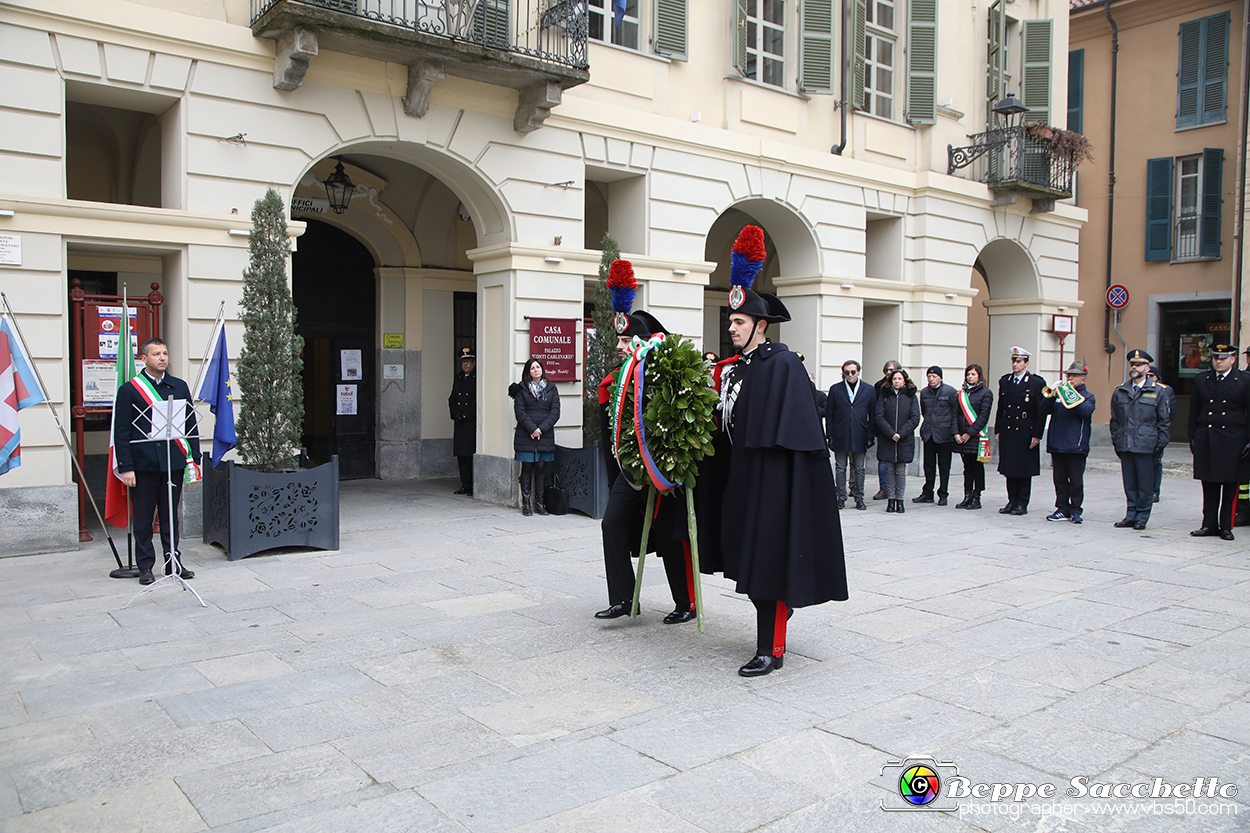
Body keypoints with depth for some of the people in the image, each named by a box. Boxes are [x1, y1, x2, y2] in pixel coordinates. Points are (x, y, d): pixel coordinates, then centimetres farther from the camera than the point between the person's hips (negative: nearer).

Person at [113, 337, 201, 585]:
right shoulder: (129, 390, 1)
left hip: (174, 463, 3)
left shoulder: (179, 387, 11)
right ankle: (145, 566, 14)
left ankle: (174, 562, 19)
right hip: (143, 465, -3)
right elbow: (121, 432, -2)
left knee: (171, 516, 10)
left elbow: (191, 425, 13)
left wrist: (193, 458, 5)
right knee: (143, 518, 4)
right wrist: (126, 467, -8)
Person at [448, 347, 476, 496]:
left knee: (472, 454, -7)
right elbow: (452, 398, 14)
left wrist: (466, 415, -13)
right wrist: (455, 415, -1)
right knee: (461, 455, 7)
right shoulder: (457, 378, 16)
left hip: (473, 422, -6)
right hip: (459, 423, 7)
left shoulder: (478, 379, -5)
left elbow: (478, 401, -11)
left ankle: (474, 486, -3)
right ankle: (465, 485, 14)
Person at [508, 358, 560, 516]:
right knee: (527, 468, 0)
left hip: (545, 435, 2)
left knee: (541, 468, 3)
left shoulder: (551, 389, 9)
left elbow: (555, 412, 2)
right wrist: (532, 429, -13)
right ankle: (525, 504, 5)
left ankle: (539, 503, 9)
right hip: (526, 436, -2)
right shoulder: (521, 389, 4)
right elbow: (520, 412, -3)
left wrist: (541, 429, -9)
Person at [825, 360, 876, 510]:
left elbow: (873, 415, 7)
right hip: (840, 436, 0)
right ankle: (841, 497, 11)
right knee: (841, 468, 4)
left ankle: (859, 497, 13)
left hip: (859, 436, 0)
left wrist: (871, 435, 0)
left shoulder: (869, 390, 6)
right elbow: (829, 414, 5)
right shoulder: (835, 389, 5)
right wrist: (829, 435, -2)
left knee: (858, 468, 5)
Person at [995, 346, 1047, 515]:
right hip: (1007, 432, 5)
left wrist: (1037, 435, -10)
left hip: (1025, 433, -4)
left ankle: (1022, 504, 9)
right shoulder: (1004, 381, 11)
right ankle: (1012, 501, 16)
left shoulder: (1037, 383, -4)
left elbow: (1041, 412, -6)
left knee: (1024, 470, 2)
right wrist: (998, 430, 9)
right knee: (1009, 469, 8)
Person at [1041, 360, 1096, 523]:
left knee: (1076, 480, -1)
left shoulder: (1087, 396, 6)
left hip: (1076, 446, -3)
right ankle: (1062, 509, 13)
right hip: (1056, 444, 3)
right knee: (1060, 479, 6)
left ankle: (1076, 510, 7)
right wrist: (1051, 394, -13)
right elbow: (1045, 410, 3)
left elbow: (1085, 411, -15)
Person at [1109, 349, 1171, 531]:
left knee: (1145, 484, 1)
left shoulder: (1157, 392, 2)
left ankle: (1142, 517, 10)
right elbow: (1115, 420, 17)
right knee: (1129, 483, 8)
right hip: (1125, 446, 3)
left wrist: (1160, 445, -3)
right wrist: (1116, 442, 9)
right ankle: (1131, 515, 15)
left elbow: (1165, 422, 3)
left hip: (1146, 447, -3)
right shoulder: (1119, 392, 11)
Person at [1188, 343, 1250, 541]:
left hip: (1233, 440, -2)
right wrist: (1192, 437, 8)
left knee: (1230, 487, 4)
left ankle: (1226, 526, 12)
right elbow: (1194, 411, 12)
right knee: (1209, 486, 6)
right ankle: (1209, 524, 13)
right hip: (1206, 439, 2)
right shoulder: (1201, 379, 10)